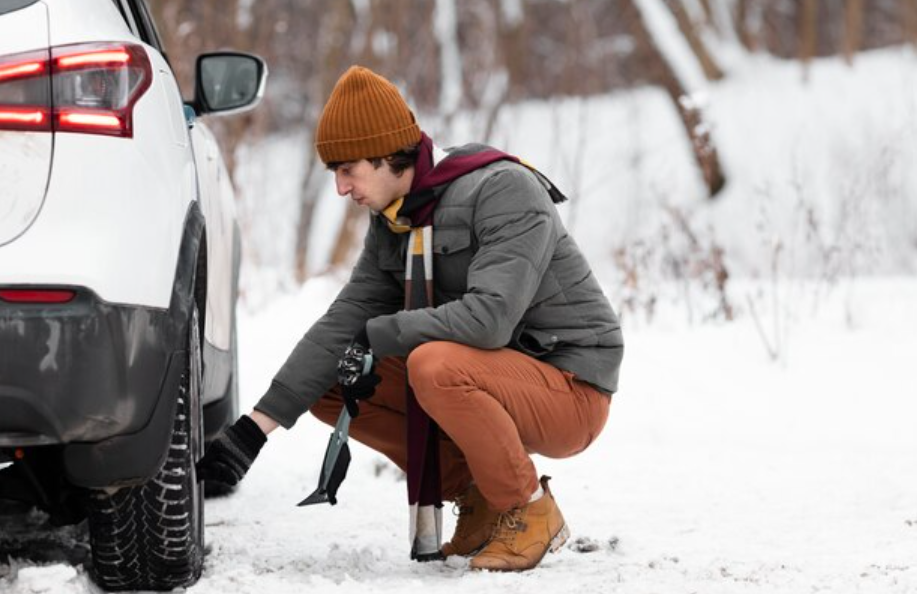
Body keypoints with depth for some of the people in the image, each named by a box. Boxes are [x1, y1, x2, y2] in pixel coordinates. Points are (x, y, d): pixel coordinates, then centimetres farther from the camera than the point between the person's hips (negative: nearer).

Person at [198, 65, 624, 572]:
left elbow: (489, 317, -32)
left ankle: (531, 510, -13)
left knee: (435, 364, -35)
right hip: (495, 383, 8)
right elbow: (343, 324, 0)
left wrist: (376, 338, -19)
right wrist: (255, 428, -9)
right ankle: (478, 496, 6)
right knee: (328, 386, 0)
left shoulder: (506, 192, -19)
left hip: (572, 389, -8)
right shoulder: (392, 223, 6)